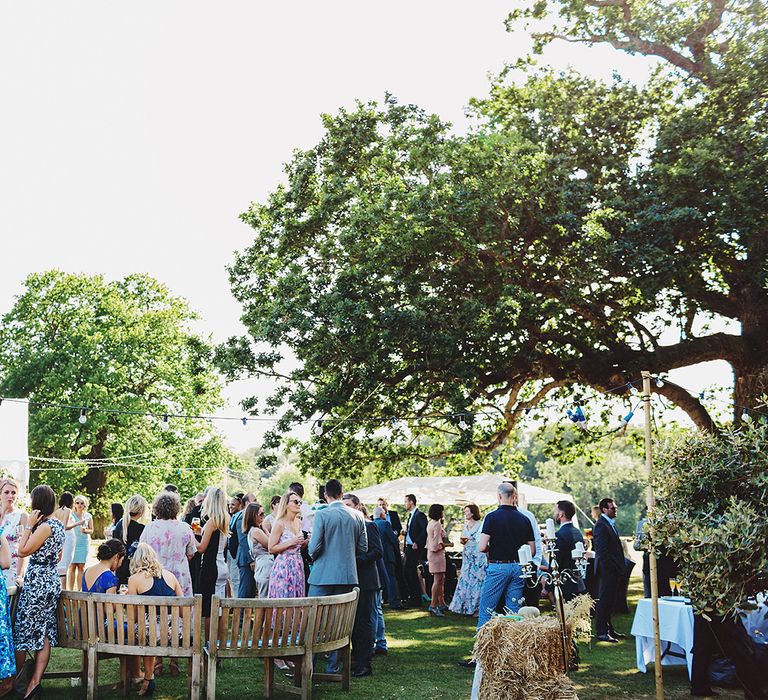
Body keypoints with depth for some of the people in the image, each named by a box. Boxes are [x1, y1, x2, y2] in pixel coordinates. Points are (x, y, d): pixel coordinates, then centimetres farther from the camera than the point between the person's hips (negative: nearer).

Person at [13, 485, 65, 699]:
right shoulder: (58, 524, 10)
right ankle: (35, 681, 7)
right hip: (52, 580, 9)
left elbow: (22, 551, -15)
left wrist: (28, 525, -12)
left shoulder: (44, 526, -18)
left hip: (37, 583, -9)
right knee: (44, 633, 6)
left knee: (23, 630, 3)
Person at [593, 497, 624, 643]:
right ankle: (602, 632, -2)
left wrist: (619, 567, 15)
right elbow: (602, 550, -20)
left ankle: (608, 628, 24)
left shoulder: (610, 523, 17)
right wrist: (612, 567, -19)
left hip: (613, 570, 10)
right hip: (607, 569, -10)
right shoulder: (601, 525, -15)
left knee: (609, 600, 16)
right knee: (603, 601, -5)